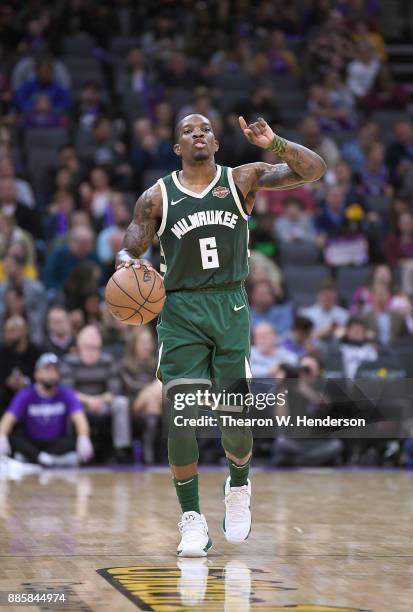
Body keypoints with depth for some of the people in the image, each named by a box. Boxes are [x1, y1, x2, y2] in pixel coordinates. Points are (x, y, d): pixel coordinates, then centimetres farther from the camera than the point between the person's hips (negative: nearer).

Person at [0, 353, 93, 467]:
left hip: (58, 444, 1)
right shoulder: (26, 396, -5)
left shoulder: (66, 395, -3)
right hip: (31, 444, -1)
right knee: (10, 436, -29)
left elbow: (79, 418, -19)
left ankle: (30, 457, -31)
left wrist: (83, 439, -42)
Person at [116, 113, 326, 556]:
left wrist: (273, 144, -22)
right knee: (183, 418, -11)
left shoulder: (242, 180, 3)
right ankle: (192, 519, 1)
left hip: (230, 308, 1)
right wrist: (127, 262, -23)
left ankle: (239, 487, 32)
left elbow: (314, 170, -4)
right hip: (180, 311, 0)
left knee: (235, 419, 0)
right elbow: (129, 249, 2)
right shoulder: (157, 197, 3)